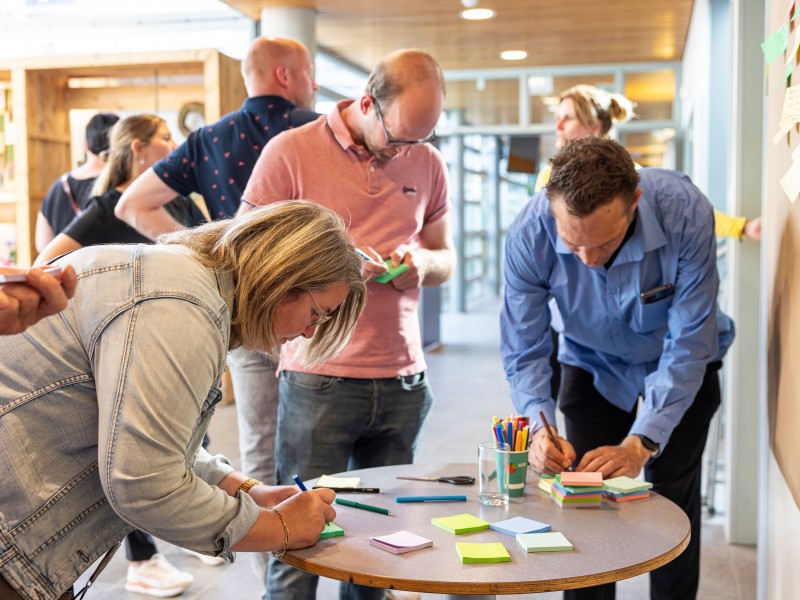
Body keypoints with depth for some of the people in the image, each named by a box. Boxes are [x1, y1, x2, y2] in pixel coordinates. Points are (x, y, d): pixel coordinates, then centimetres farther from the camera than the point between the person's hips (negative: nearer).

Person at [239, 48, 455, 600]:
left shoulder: (428, 163, 10)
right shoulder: (291, 152, -3)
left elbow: (446, 258, 20)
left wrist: (421, 262, -4)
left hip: (403, 379, 4)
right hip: (319, 379, -3)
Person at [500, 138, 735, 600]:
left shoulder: (685, 213, -36)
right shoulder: (529, 236, -31)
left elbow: (689, 345, -32)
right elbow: (525, 350, -22)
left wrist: (641, 442, -38)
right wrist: (539, 428, -39)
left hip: (679, 363, -1)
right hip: (593, 363, 1)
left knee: (673, 502, -2)